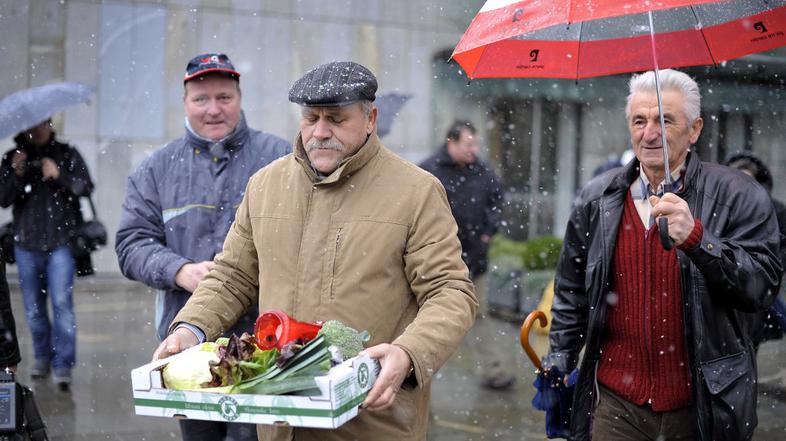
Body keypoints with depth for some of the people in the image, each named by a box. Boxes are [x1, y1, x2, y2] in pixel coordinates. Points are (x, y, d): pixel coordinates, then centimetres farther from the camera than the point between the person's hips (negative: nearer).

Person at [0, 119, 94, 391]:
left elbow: (86, 187, -3)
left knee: (62, 303, -10)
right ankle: (42, 357, 26)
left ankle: (63, 365, -9)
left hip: (60, 243, -3)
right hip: (26, 245, 3)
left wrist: (59, 175, -18)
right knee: (34, 307, 11)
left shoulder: (66, 154, 4)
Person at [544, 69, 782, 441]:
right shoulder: (597, 198, 5)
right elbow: (571, 290, 13)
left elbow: (762, 286, -13)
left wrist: (695, 237, -26)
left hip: (700, 405, -2)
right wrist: (558, 365, 10)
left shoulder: (739, 197, -5)